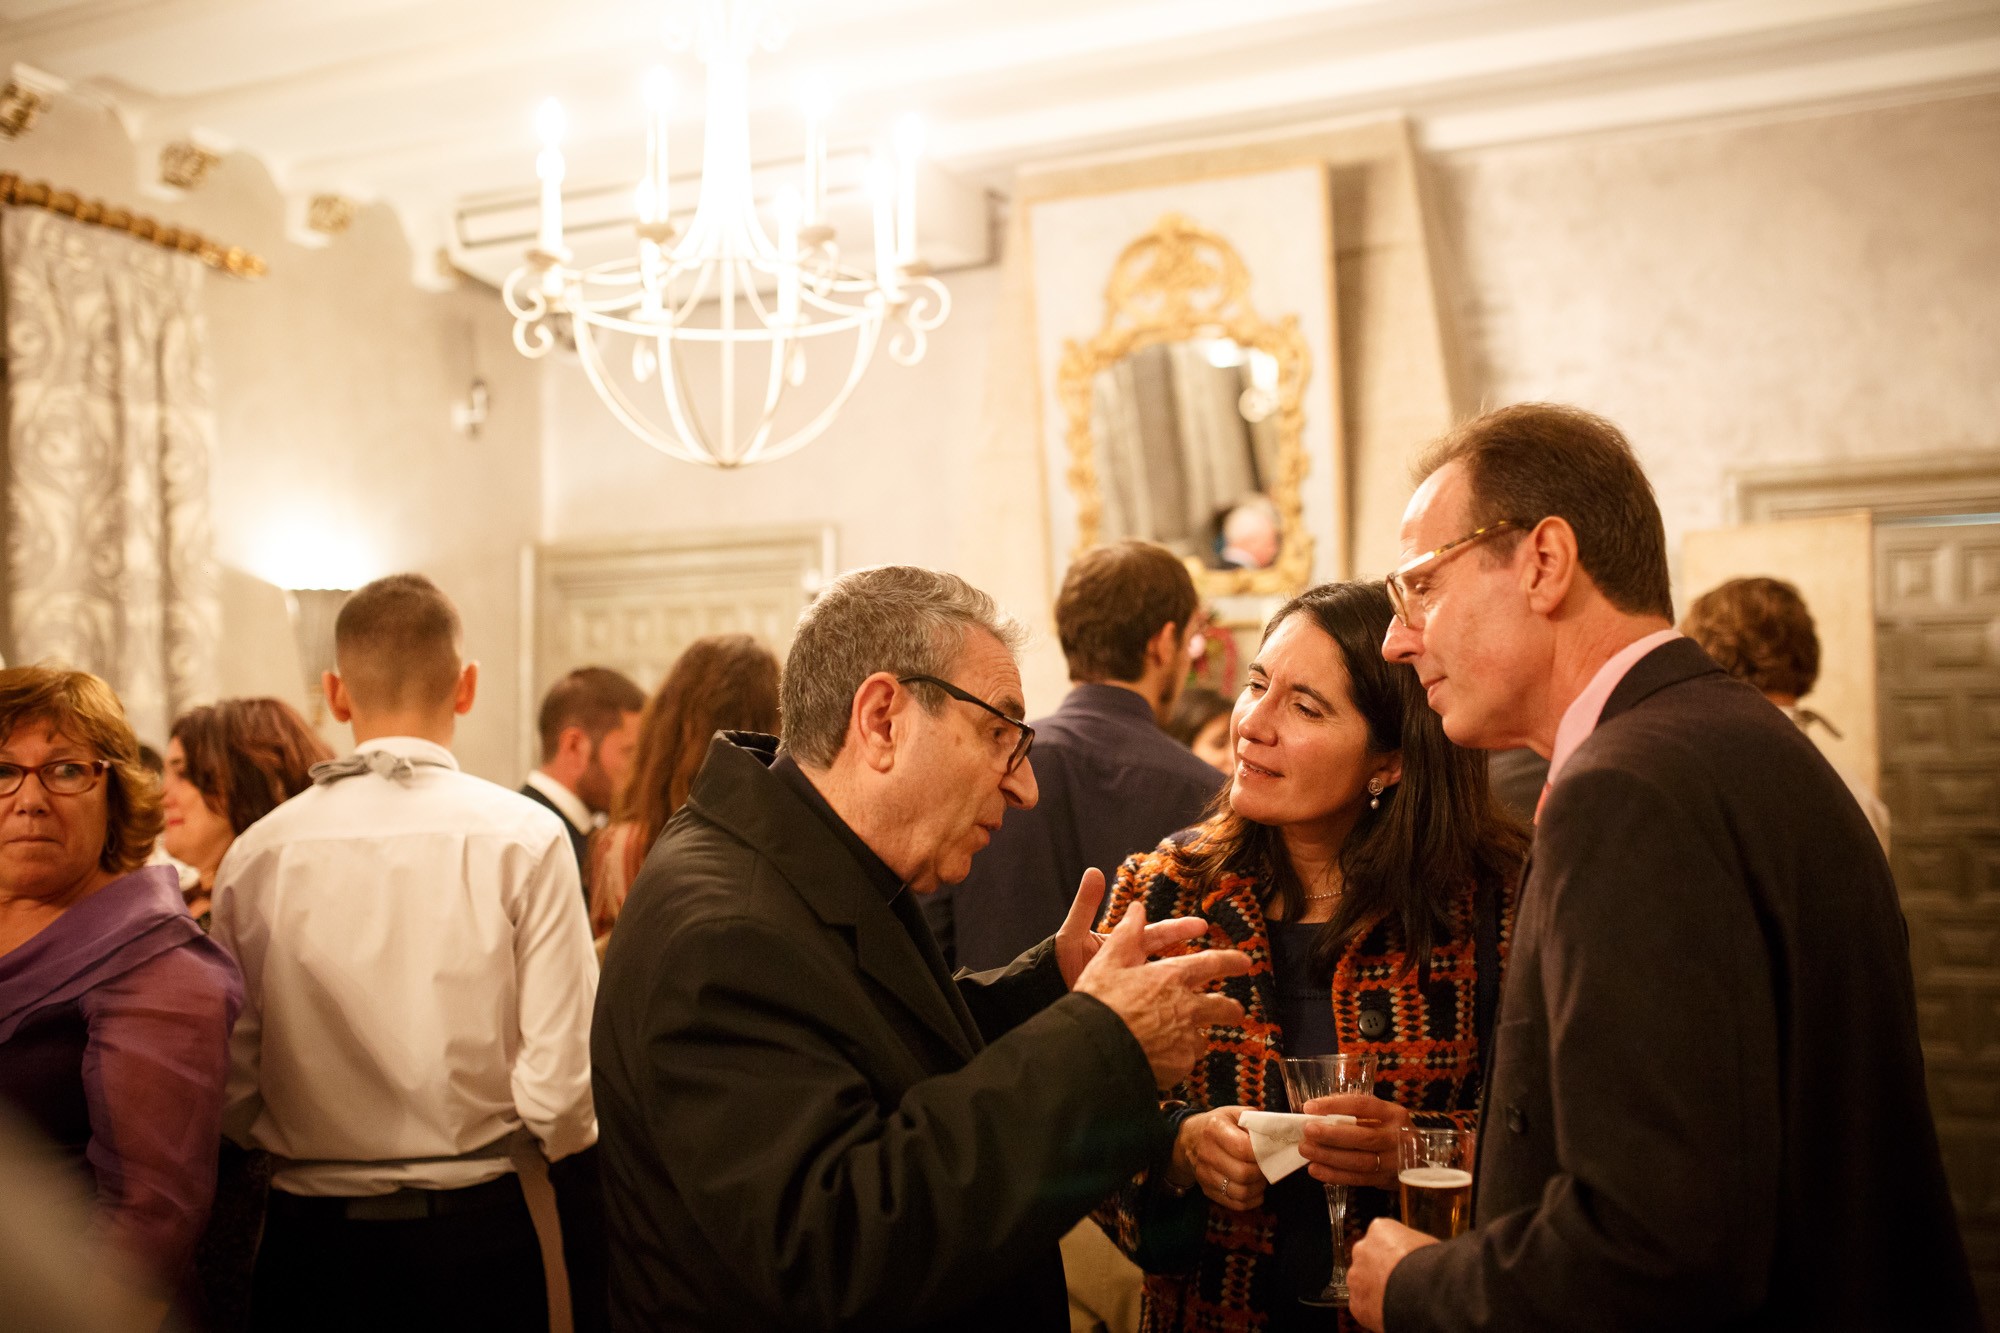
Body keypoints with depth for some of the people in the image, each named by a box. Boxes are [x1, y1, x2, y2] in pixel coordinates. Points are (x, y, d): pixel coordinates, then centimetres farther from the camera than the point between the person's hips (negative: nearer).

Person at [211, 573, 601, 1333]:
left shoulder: (257, 853, -5)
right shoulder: (524, 837, -12)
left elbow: (230, 1094, -3)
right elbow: (560, 1080, -15)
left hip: (310, 1236, 2)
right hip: (480, 1223, -2)